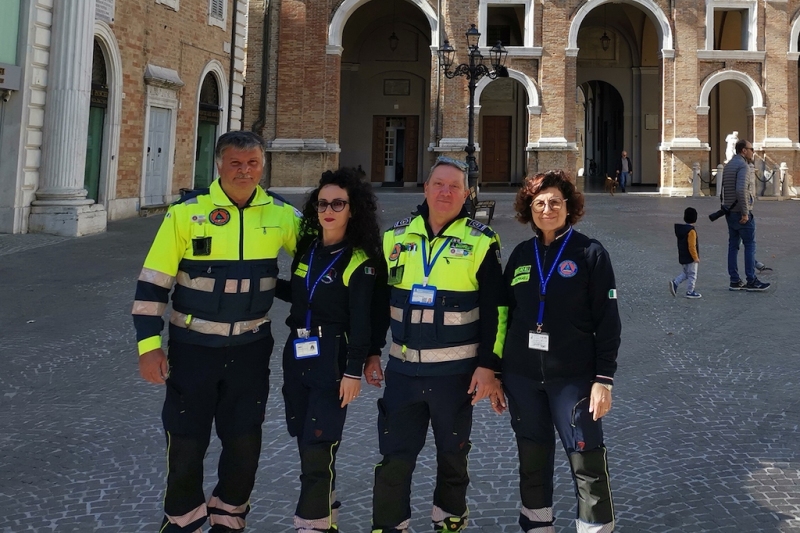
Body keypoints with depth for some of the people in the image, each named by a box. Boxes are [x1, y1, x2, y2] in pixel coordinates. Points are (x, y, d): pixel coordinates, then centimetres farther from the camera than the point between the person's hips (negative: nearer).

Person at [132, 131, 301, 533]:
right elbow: (153, 282, -7)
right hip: (193, 346, -2)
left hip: (250, 348, 2)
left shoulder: (280, 214, -3)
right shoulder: (186, 211, -10)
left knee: (244, 441, 12)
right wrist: (149, 344, -11)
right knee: (186, 441, 8)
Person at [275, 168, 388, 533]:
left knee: (319, 446, -7)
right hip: (296, 353, 7)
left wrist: (354, 370, -15)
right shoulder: (307, 248, 10)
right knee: (306, 441, 12)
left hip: (332, 358, -7)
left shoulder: (359, 261, -9)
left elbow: (362, 320, -12)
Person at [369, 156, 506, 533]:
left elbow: (494, 310, -5)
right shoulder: (396, 236, 5)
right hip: (402, 368, 2)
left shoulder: (480, 242, -4)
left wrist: (489, 365, -9)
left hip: (455, 370, -2)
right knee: (394, 455, 5)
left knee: (452, 454, 14)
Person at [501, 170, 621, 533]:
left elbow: (607, 321, -5)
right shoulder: (521, 255, 9)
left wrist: (604, 379, -11)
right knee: (532, 460, 12)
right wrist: (496, 372, 11)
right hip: (522, 377, 4)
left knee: (587, 461, -5)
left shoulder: (590, 253, -3)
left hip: (573, 377, -4)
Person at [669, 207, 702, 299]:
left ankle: (675, 282, 6)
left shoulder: (680, 228, 5)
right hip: (690, 258, -8)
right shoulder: (691, 231, -22)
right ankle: (690, 292, 10)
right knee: (692, 275, 4)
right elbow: (692, 246, -23)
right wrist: (696, 258, -15)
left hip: (682, 257, 8)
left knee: (686, 273, 21)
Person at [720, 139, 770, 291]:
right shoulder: (743, 166, -15)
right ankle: (751, 281, -1)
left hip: (730, 212, 9)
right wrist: (745, 212, -23)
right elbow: (741, 190, -27)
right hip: (741, 213, -9)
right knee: (750, 245, -3)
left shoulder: (728, 165, 14)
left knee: (733, 245, 8)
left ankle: (735, 281, 10)